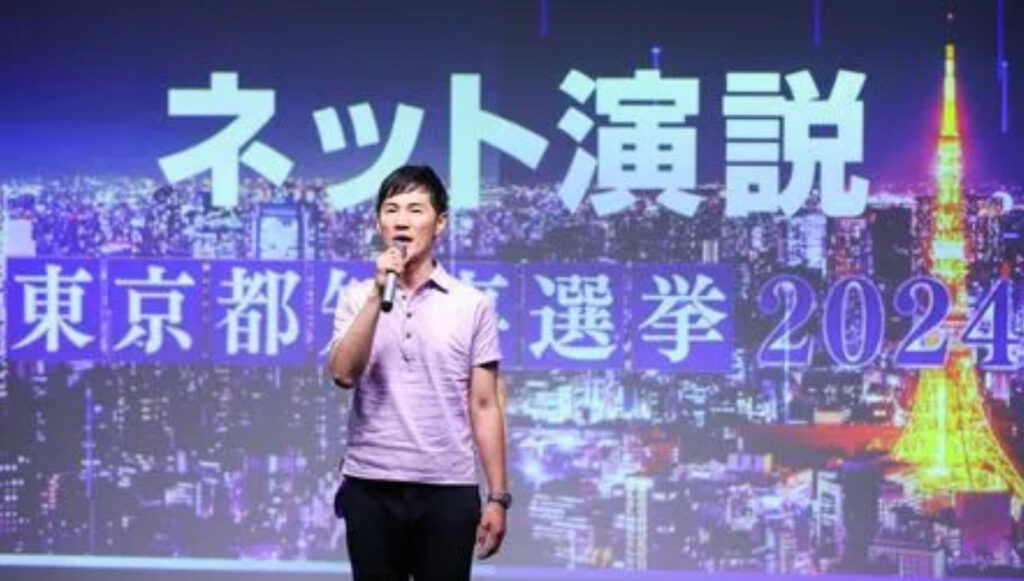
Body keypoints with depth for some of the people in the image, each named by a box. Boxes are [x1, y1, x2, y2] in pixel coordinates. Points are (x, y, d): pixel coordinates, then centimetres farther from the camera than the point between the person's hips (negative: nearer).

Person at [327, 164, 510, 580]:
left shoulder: (472, 305, 4)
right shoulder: (357, 298, 6)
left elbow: (484, 406, 4)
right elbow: (344, 374, -11)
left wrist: (498, 497, 0)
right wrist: (378, 294, -17)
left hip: (448, 490, 0)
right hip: (371, 488, 1)